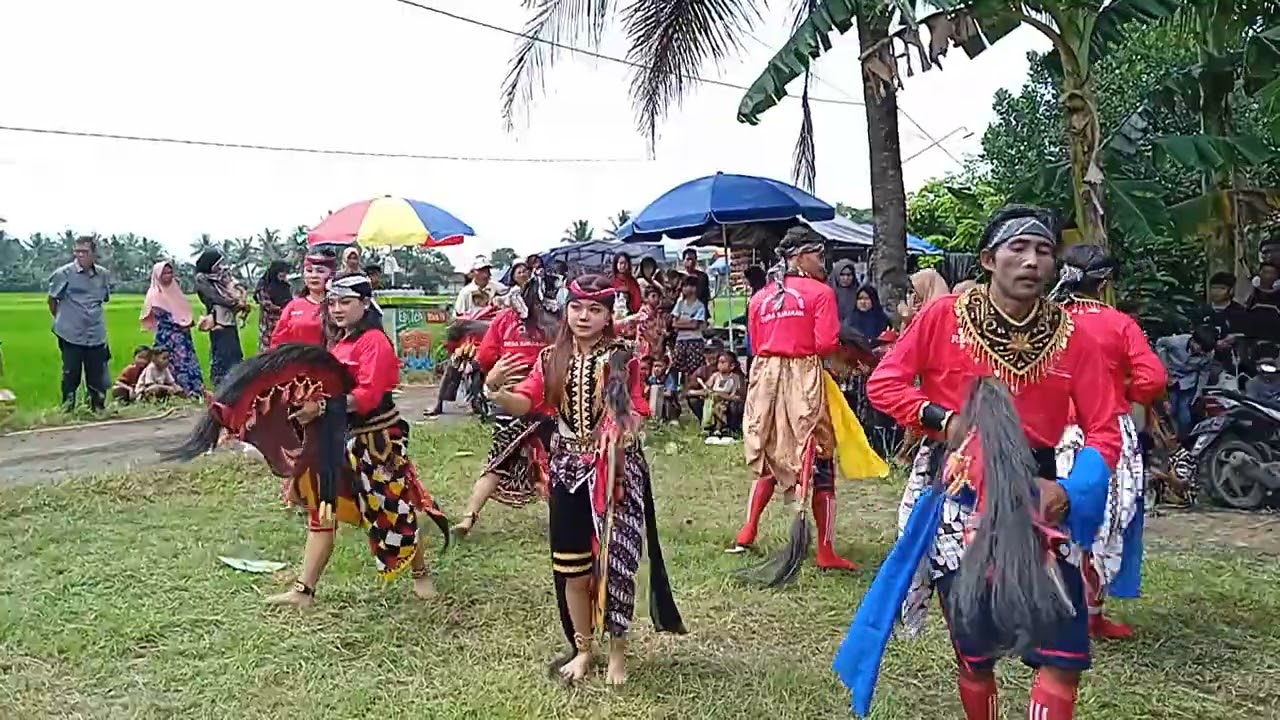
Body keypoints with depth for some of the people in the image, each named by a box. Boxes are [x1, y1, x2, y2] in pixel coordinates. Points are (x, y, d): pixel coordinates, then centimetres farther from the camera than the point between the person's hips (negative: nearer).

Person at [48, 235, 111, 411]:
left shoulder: (103, 275, 4)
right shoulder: (64, 273, -6)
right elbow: (52, 300, 5)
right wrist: (62, 320, 10)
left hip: (97, 335, 3)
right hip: (71, 335, -3)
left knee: (97, 376, 7)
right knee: (71, 375, 3)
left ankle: (98, 408, 19)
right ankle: (67, 409, 14)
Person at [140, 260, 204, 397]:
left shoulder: (175, 289, 14)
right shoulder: (155, 294, -1)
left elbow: (185, 309, 17)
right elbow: (161, 316, -5)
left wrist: (189, 321, 1)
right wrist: (178, 324, -8)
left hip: (183, 333, 5)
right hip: (168, 335, -5)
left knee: (190, 361, -1)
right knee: (177, 361, -11)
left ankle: (196, 391, -2)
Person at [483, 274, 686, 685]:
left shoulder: (621, 360, -5)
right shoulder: (551, 359, 4)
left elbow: (636, 415, -8)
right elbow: (523, 404, -6)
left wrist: (626, 426, -31)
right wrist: (494, 390, -25)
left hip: (615, 470, -3)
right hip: (568, 470, 3)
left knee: (614, 563, 4)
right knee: (572, 567, 10)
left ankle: (617, 653, 22)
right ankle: (581, 649, 30)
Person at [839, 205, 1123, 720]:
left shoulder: (1072, 338, -2)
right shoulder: (944, 316, -6)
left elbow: (1105, 430, -2)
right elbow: (883, 383, -3)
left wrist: (1070, 490, -18)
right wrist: (943, 420, -16)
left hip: (1035, 498, 2)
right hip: (958, 498, -1)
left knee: (1065, 655, -5)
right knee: (974, 653, 11)